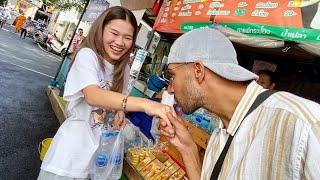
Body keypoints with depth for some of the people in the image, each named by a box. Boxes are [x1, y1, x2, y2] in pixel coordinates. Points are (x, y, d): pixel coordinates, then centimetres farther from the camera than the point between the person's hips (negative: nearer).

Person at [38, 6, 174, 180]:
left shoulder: (123, 69, 1)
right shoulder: (87, 55, -17)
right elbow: (93, 96, -35)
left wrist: (120, 112, -8)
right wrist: (145, 104, -48)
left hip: (101, 144, 5)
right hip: (76, 138, -5)